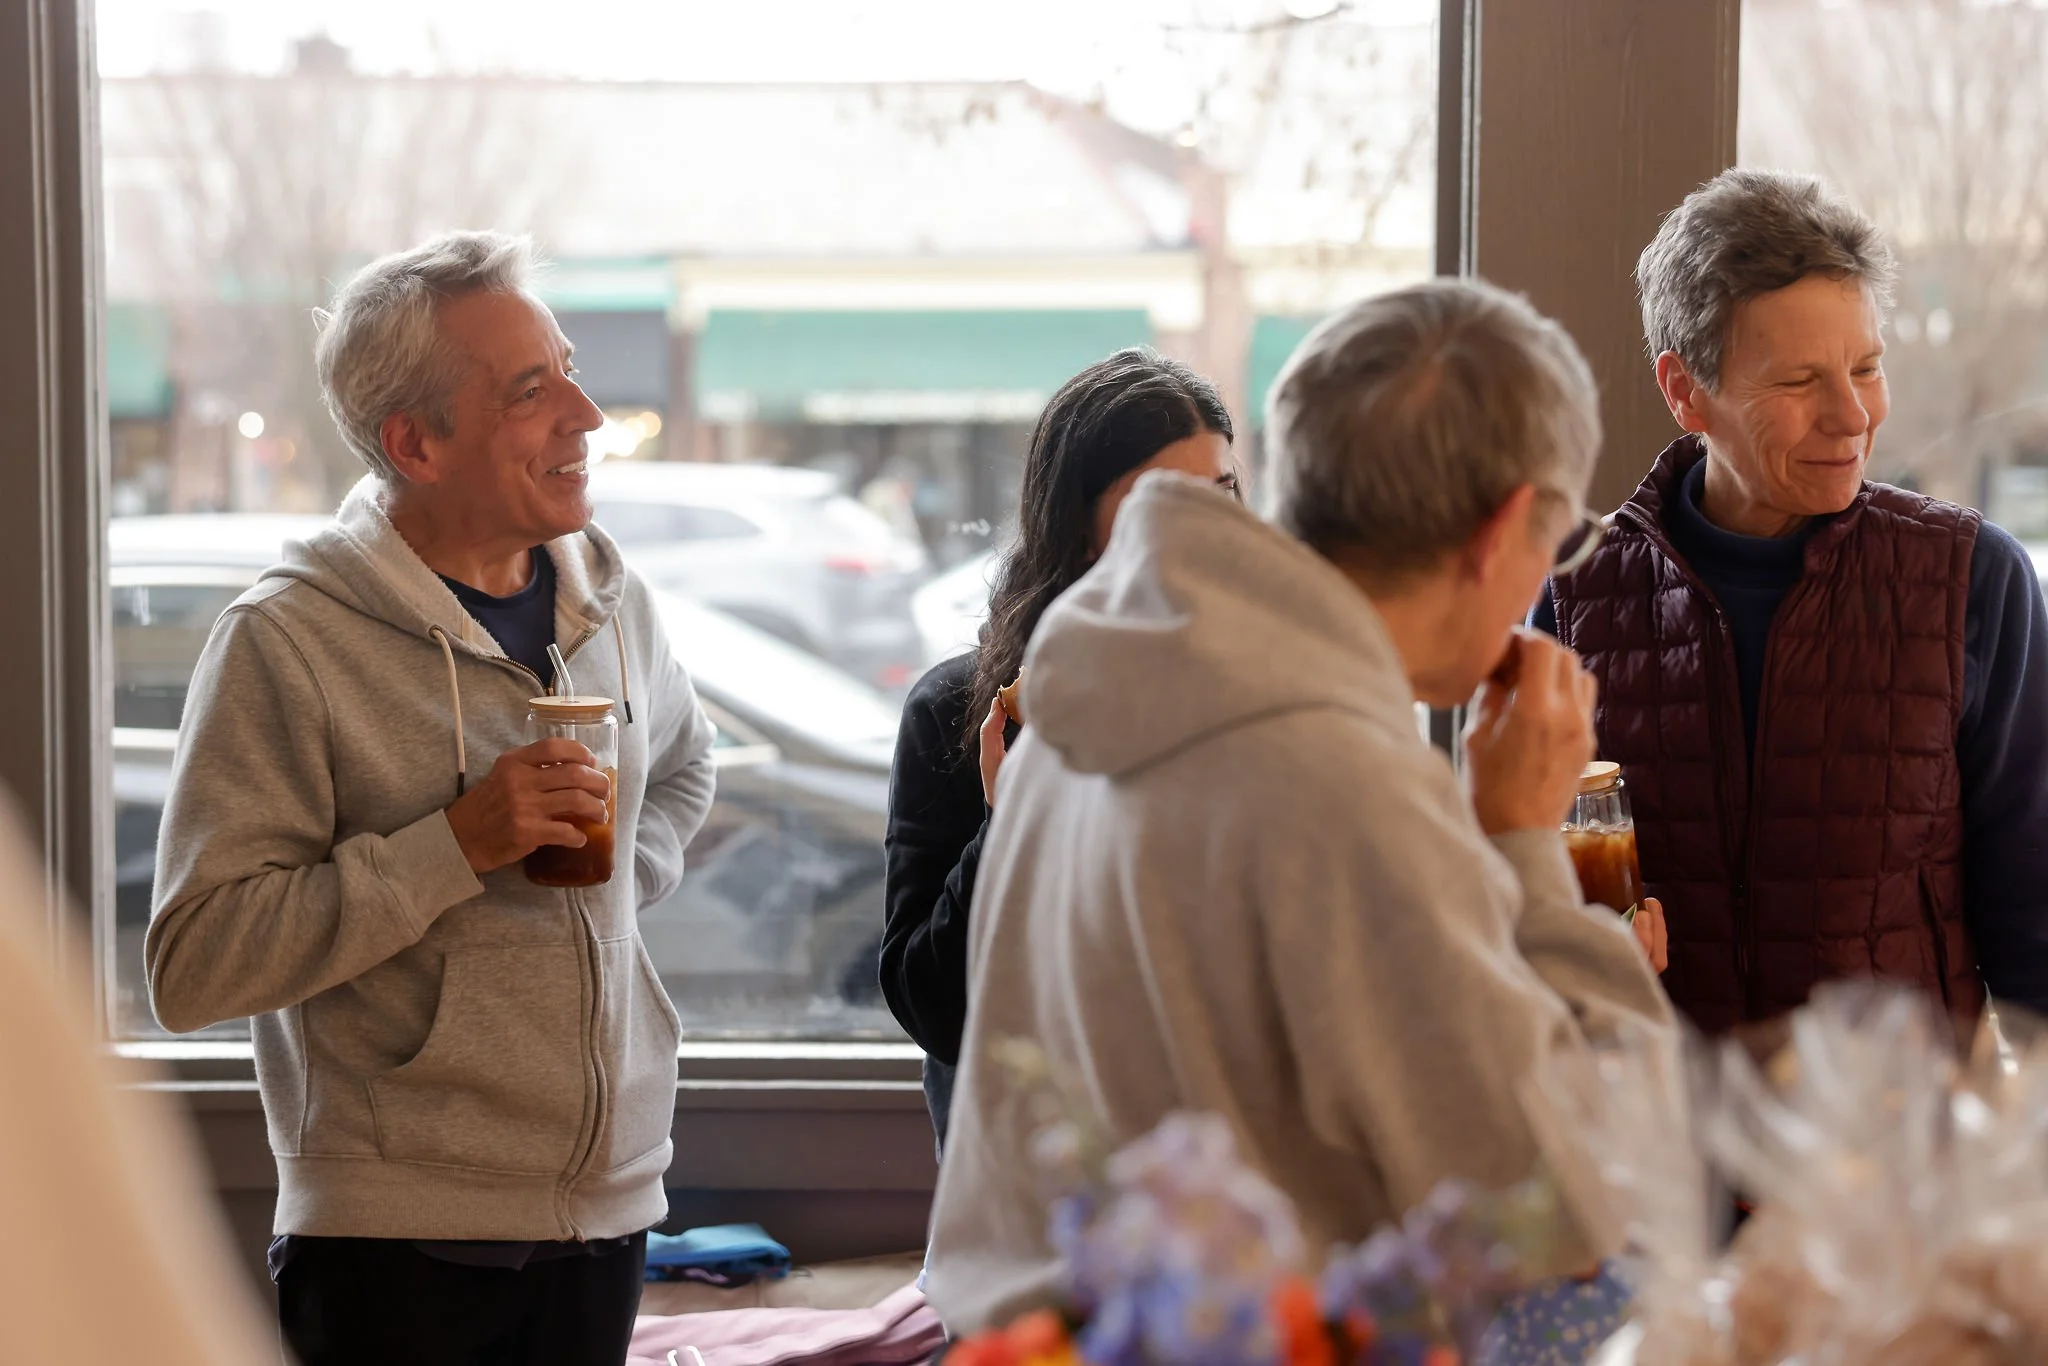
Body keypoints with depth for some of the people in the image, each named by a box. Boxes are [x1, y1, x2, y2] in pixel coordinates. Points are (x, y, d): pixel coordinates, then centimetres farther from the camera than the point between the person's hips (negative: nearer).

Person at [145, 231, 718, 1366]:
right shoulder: (287, 642, -12)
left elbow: (681, 764, 30)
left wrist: (624, 868, 9)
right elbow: (192, 968, -18)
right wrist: (456, 846, -22)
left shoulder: (606, 597, 7)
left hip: (609, 1208, 6)